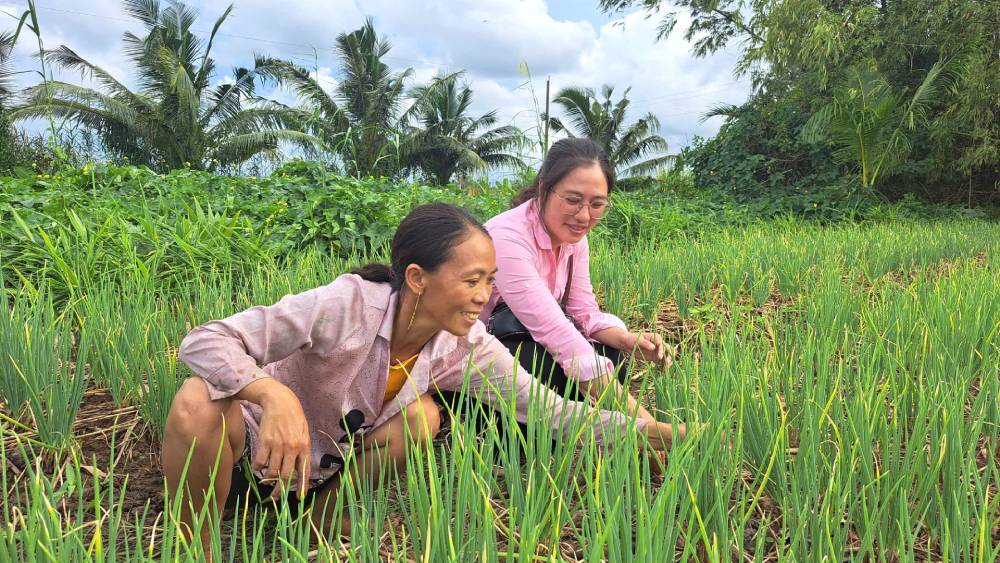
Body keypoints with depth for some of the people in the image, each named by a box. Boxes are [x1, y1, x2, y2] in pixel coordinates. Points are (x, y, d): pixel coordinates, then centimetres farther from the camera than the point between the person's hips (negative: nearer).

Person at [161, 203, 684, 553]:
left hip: (330, 471, 4)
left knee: (422, 416, -24)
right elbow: (203, 341, -33)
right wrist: (276, 394, -50)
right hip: (263, 442, -3)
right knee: (200, 404, -36)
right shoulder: (349, 304, -32)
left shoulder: (466, 346, -16)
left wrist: (643, 431, -19)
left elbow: (547, 406, -12)